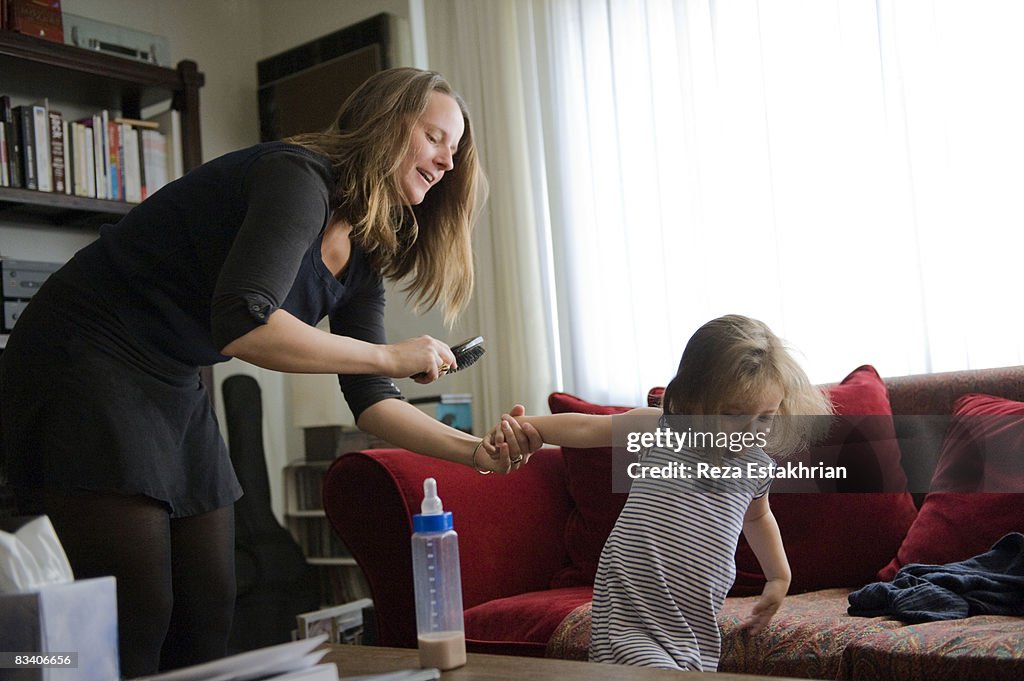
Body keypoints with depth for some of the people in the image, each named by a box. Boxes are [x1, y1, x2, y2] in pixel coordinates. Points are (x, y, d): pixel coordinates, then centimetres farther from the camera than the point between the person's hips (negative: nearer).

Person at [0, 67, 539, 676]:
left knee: (209, 613, 6)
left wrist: (477, 452, -7)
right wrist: (393, 356, -22)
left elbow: (372, 401, 6)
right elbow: (242, 325, -33)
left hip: (175, 391, 9)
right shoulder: (300, 177, -19)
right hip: (84, 367, -9)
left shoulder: (363, 261, 7)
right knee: (137, 616, -11)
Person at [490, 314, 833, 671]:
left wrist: (779, 576, 36)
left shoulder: (757, 467, 11)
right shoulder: (660, 429, -3)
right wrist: (523, 426, -7)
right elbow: (586, 428, 4)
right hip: (630, 624, -6)